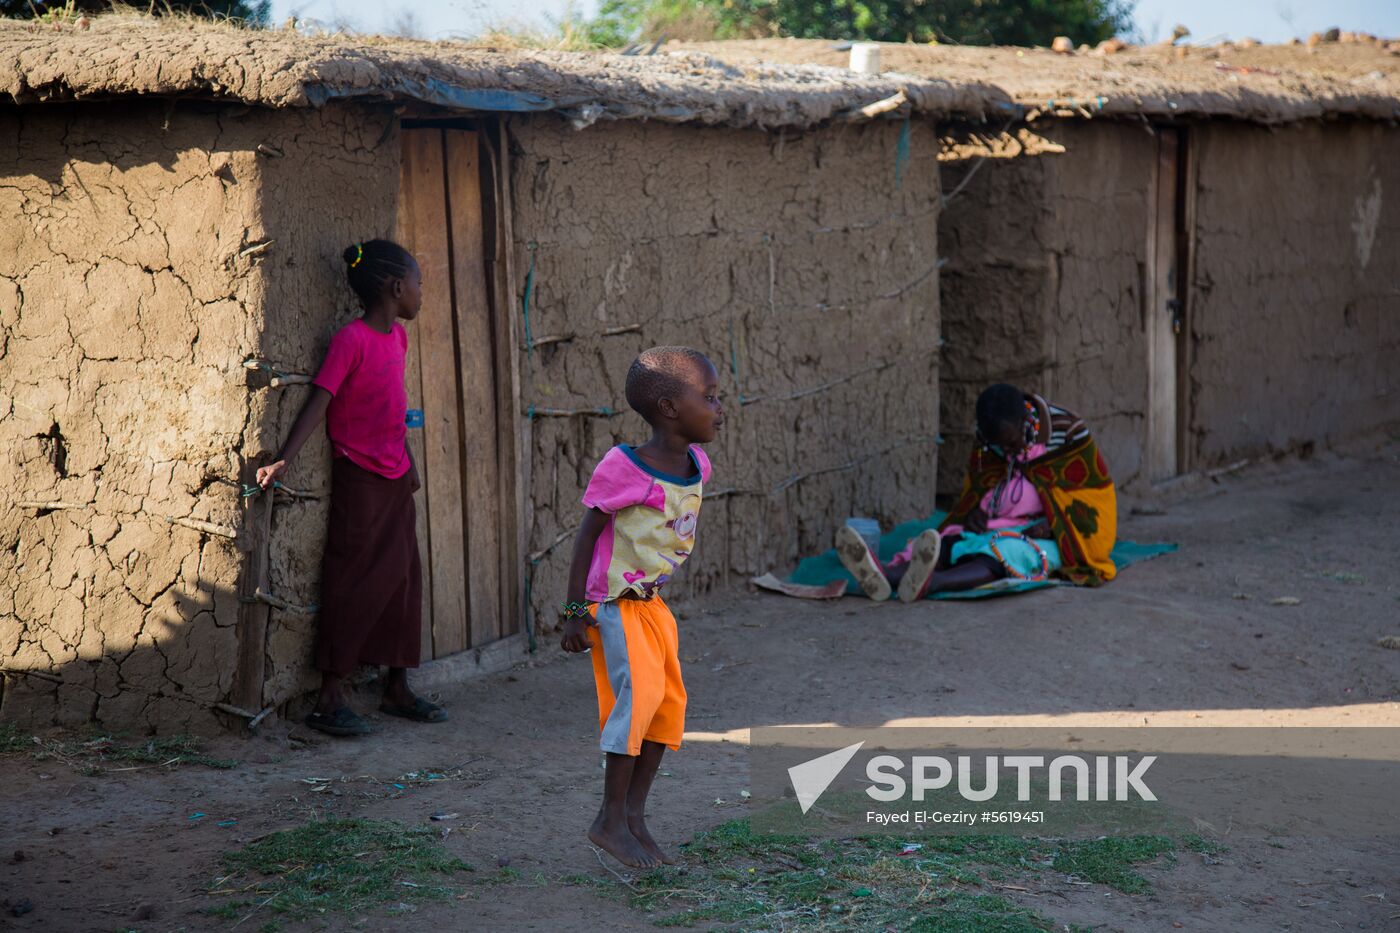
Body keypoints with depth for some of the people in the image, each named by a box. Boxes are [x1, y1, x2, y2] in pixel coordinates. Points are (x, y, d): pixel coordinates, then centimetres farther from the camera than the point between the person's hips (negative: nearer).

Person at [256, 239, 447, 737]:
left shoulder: (397, 336, 10)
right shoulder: (351, 339, -15)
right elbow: (319, 401, -22)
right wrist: (284, 459, -30)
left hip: (395, 478, 8)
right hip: (358, 477, -8)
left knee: (403, 580, 10)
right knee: (354, 585, -6)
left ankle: (397, 688, 20)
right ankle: (330, 699, -1)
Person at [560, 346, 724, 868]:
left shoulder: (694, 464, 1)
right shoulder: (624, 470, -21)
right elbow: (588, 535, -14)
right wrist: (575, 612, -14)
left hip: (653, 604, 8)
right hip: (615, 604, -8)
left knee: (668, 702, 7)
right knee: (639, 694, -17)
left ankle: (634, 817, 17)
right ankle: (610, 822, -7)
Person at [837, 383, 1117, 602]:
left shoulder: (1067, 435, -9)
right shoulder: (991, 441, 5)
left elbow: (1093, 499, -5)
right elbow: (976, 489, 17)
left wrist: (1054, 525, -20)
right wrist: (974, 511, -6)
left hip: (1049, 536, -5)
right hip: (998, 529, 5)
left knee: (1006, 551, -38)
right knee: (949, 545, -25)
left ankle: (930, 583, -68)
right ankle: (885, 575, -58)